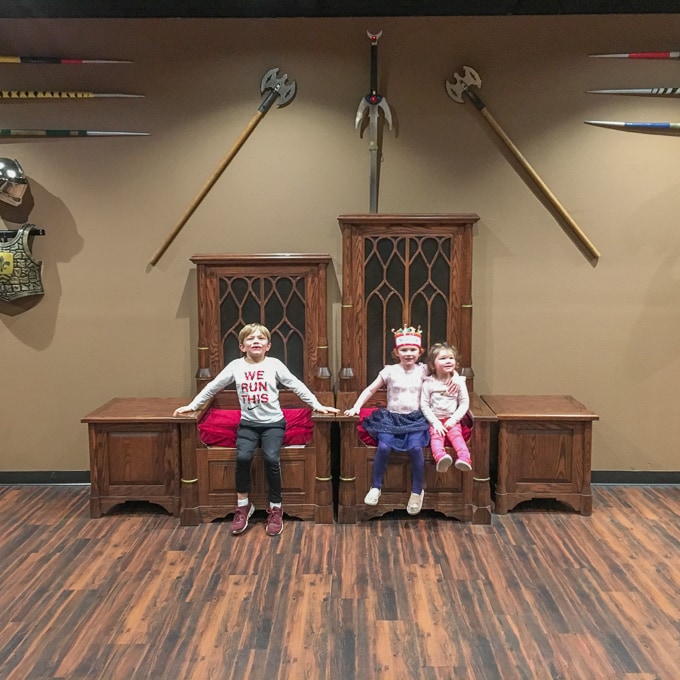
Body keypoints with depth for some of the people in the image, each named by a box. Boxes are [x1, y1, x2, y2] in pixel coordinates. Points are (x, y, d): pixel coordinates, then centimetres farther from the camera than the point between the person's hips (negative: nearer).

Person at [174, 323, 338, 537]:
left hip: (273, 422, -1)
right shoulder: (235, 366, 2)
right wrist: (192, 405, 11)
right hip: (248, 423, 1)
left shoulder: (274, 364, -2)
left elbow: (297, 386, 1)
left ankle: (275, 509, -4)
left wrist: (317, 405, -4)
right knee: (243, 457, -25)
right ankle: (243, 505, -1)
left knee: (271, 458, -25)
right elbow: (213, 386, 11)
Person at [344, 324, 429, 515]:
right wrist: (356, 407, -9)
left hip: (415, 418, 0)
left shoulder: (423, 370, 4)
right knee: (383, 447, -25)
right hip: (391, 417, 0)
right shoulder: (390, 371, 0)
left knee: (415, 448, -26)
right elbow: (370, 390, 2)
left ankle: (417, 491, -4)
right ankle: (376, 487, -2)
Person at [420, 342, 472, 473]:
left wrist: (454, 419, -8)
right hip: (435, 420, -1)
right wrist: (435, 422, -12)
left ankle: (464, 458, -45)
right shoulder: (428, 383, -1)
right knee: (436, 436, -27)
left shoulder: (458, 381, 4)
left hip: (452, 420, 1)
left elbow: (464, 403, 3)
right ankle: (440, 457, -52)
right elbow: (424, 405, -3)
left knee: (456, 435, -26)